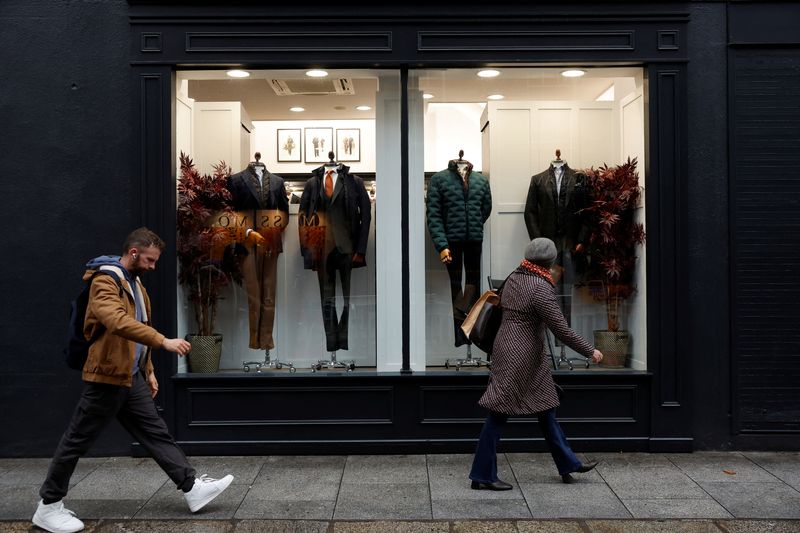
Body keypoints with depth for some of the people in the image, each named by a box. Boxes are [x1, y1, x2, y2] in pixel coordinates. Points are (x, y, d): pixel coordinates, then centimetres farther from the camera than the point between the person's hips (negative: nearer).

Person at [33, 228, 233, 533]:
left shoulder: (134, 283, 15)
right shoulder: (106, 281, -16)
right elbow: (119, 322, -34)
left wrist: (148, 370, 19)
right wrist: (164, 341, -39)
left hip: (131, 377, 9)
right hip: (107, 377, -9)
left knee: (156, 433, 8)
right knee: (77, 441, 4)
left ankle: (192, 488, 9)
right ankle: (49, 507, 18)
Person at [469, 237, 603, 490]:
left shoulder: (514, 277, 6)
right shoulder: (541, 288, -18)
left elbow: (502, 304, 18)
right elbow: (561, 329, -18)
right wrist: (590, 351, -9)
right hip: (519, 357, -9)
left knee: (545, 407, 16)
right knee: (499, 413, -2)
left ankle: (568, 464, 27)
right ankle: (482, 476, 8)